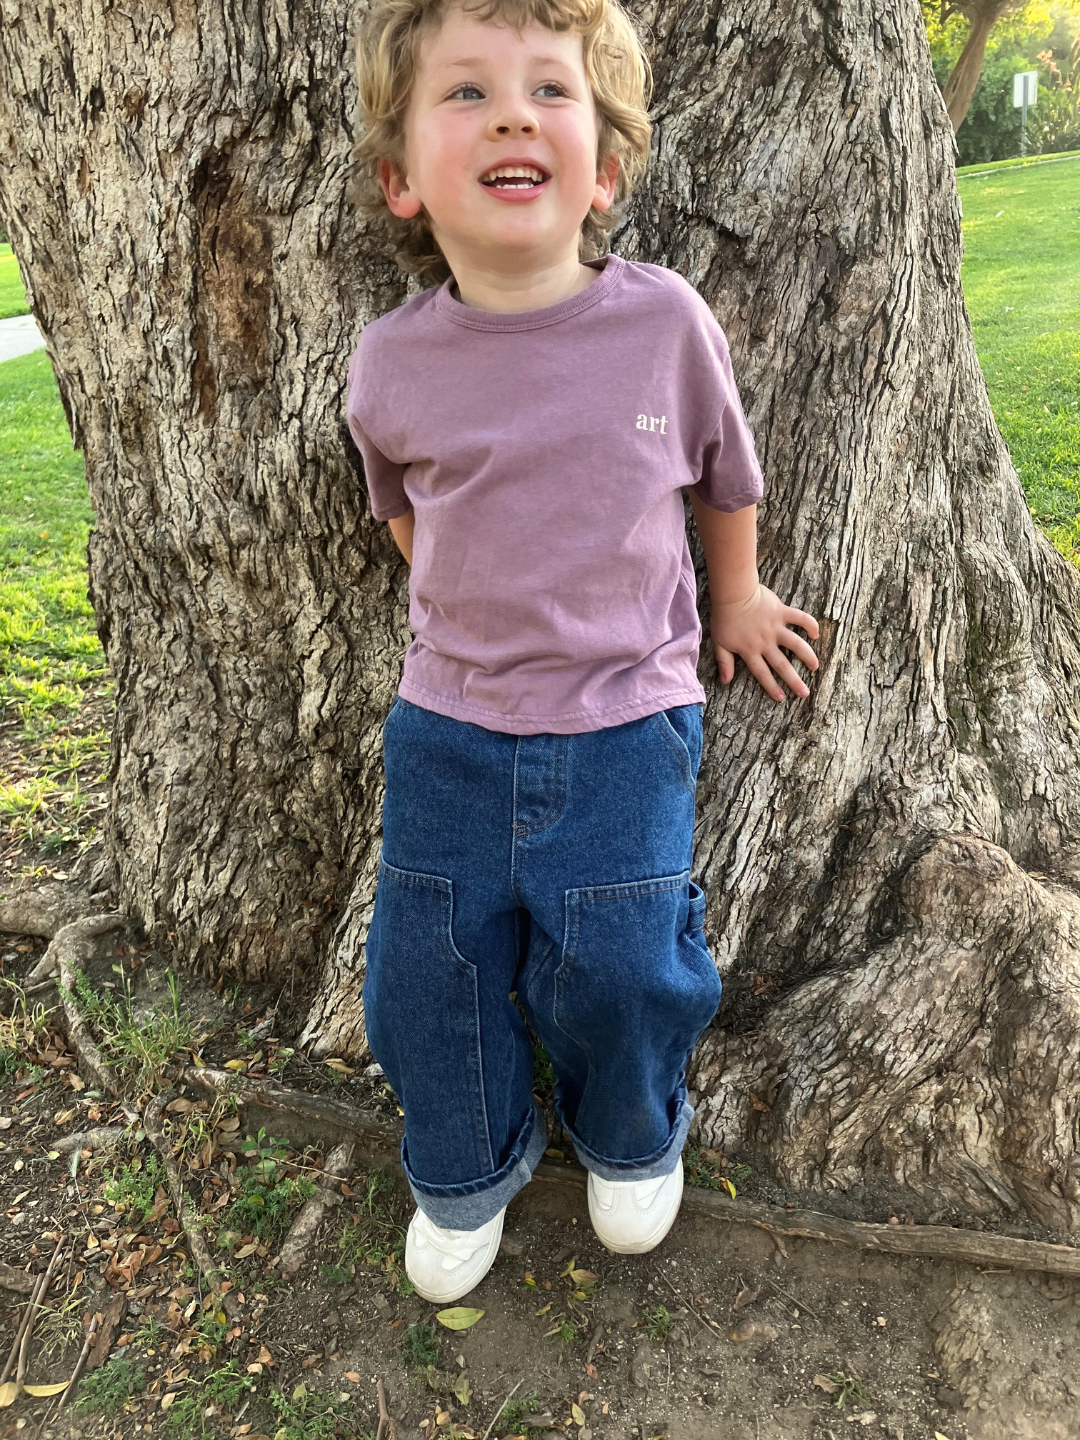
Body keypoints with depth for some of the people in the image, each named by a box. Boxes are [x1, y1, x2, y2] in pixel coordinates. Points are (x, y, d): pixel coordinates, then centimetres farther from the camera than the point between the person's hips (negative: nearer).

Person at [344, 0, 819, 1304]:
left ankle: (631, 1137, 36)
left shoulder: (663, 320, -10)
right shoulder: (392, 362, -7)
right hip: (446, 726, 2)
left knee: (616, 967, -1)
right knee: (427, 969, 7)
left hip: (625, 722, -1)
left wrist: (737, 599, 19)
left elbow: (725, 471, 9)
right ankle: (466, 1171, 37)